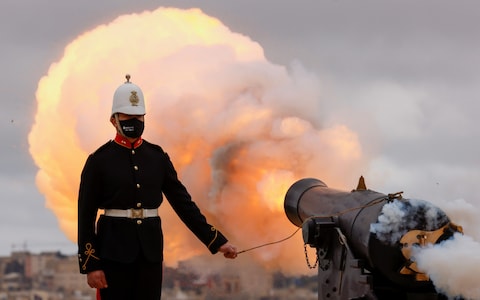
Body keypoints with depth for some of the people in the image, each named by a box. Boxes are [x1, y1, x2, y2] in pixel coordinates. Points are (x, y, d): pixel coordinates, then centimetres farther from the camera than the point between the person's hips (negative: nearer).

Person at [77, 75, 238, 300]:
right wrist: (90, 265, -10)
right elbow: (86, 216, -4)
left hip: (150, 250, 4)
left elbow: (183, 202, 8)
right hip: (114, 250, -4)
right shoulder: (99, 160, -4)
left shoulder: (158, 157, 7)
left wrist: (217, 240, 3)